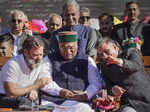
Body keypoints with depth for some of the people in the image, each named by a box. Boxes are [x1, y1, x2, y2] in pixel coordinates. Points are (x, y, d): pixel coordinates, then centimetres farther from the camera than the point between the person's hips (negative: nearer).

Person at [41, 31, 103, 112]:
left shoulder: (87, 60, 18)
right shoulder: (50, 59, 16)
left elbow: (96, 83, 9)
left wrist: (86, 95, -11)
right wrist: (59, 91, -13)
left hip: (77, 101, 0)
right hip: (51, 100, 0)